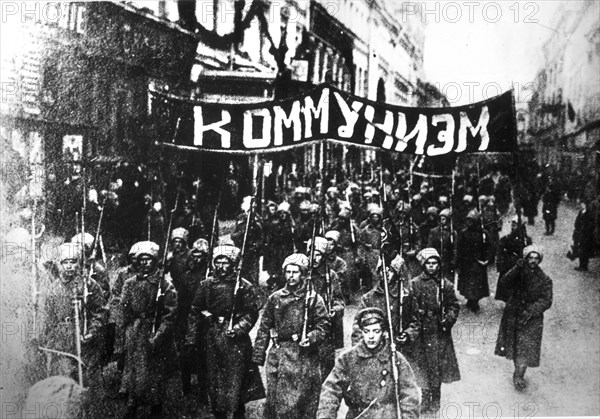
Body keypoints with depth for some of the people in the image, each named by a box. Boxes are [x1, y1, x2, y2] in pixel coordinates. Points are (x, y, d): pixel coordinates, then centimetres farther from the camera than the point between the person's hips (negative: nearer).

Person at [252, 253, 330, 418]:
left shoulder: (314, 299, 2)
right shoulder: (275, 298, 9)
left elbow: (324, 326, 0)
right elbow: (264, 329, 11)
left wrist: (312, 338, -18)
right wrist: (258, 355, 7)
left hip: (304, 355, -2)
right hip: (279, 354, 2)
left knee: (305, 402, 0)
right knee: (274, 397, 5)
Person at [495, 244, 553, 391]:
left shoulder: (544, 280, -3)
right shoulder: (518, 273, 0)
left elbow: (546, 301, -8)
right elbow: (505, 282, -19)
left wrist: (530, 311, -19)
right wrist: (517, 268, -30)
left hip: (532, 318, -2)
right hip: (512, 315, 2)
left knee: (526, 347, -6)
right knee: (513, 345, 12)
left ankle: (519, 376, 2)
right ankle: (518, 372, 30)